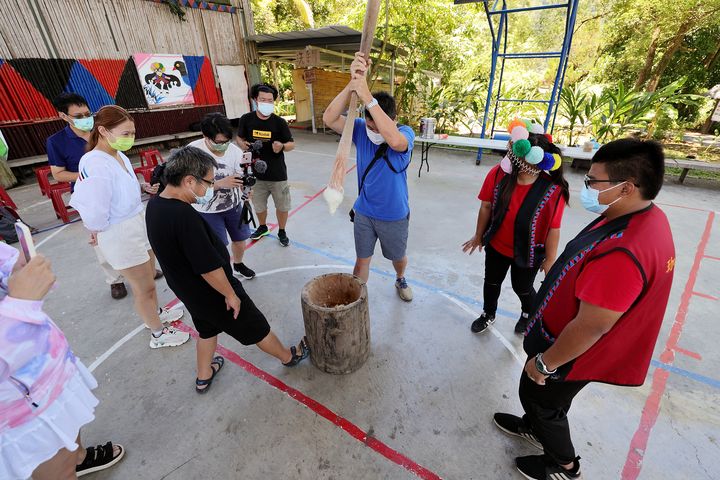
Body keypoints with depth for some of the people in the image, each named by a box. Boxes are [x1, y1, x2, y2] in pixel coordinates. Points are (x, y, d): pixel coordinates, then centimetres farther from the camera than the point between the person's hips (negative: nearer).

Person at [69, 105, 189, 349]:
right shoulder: (94, 165, -26)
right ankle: (159, 334, 30)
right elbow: (94, 214, -25)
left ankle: (156, 313, 51)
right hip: (120, 236, -7)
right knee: (145, 288, 10)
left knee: (148, 279, 26)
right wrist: (101, 230, -7)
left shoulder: (120, 156, -2)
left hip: (139, 225, 7)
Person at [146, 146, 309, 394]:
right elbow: (208, 268, -30)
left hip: (188, 291, 8)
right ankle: (289, 356, 36)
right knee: (256, 328, 13)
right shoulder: (184, 215, -34)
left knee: (207, 329, 31)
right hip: (212, 293, -8)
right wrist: (230, 294, -17)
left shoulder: (154, 205, -5)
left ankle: (204, 377, 49)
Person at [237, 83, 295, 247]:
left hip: (278, 173, -2)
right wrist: (243, 144, -12)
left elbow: (292, 144, -3)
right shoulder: (246, 119, -5)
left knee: (282, 206, 10)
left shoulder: (279, 122, -9)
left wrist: (282, 146, -25)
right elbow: (239, 138, 11)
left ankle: (282, 232, 36)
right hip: (256, 173, 2)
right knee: (259, 205, 20)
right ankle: (262, 227, 48)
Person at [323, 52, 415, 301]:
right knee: (362, 259, 14)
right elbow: (329, 119, -26)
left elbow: (395, 141, -43)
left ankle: (400, 280, 54)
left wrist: (368, 98, -45)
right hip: (364, 212, 2)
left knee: (398, 256, 21)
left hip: (394, 215, -1)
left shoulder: (405, 133, -18)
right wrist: (353, 83, -38)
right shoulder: (361, 129, -11)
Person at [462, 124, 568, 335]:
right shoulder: (498, 173, -22)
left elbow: (553, 229, -16)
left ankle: (528, 313, 58)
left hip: (527, 253, -2)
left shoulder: (553, 191, -27)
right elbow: (486, 206, -8)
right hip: (496, 246, 2)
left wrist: (550, 260, -5)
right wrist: (479, 236, 3)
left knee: (522, 289, 21)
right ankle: (488, 314, 53)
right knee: (492, 282, 22)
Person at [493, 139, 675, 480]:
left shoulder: (622, 252, -38)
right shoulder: (646, 217, -5)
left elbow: (592, 326, -32)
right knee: (537, 395, 29)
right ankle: (535, 428, 56)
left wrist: (545, 362, -17)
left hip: (573, 354, -8)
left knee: (539, 397, 18)